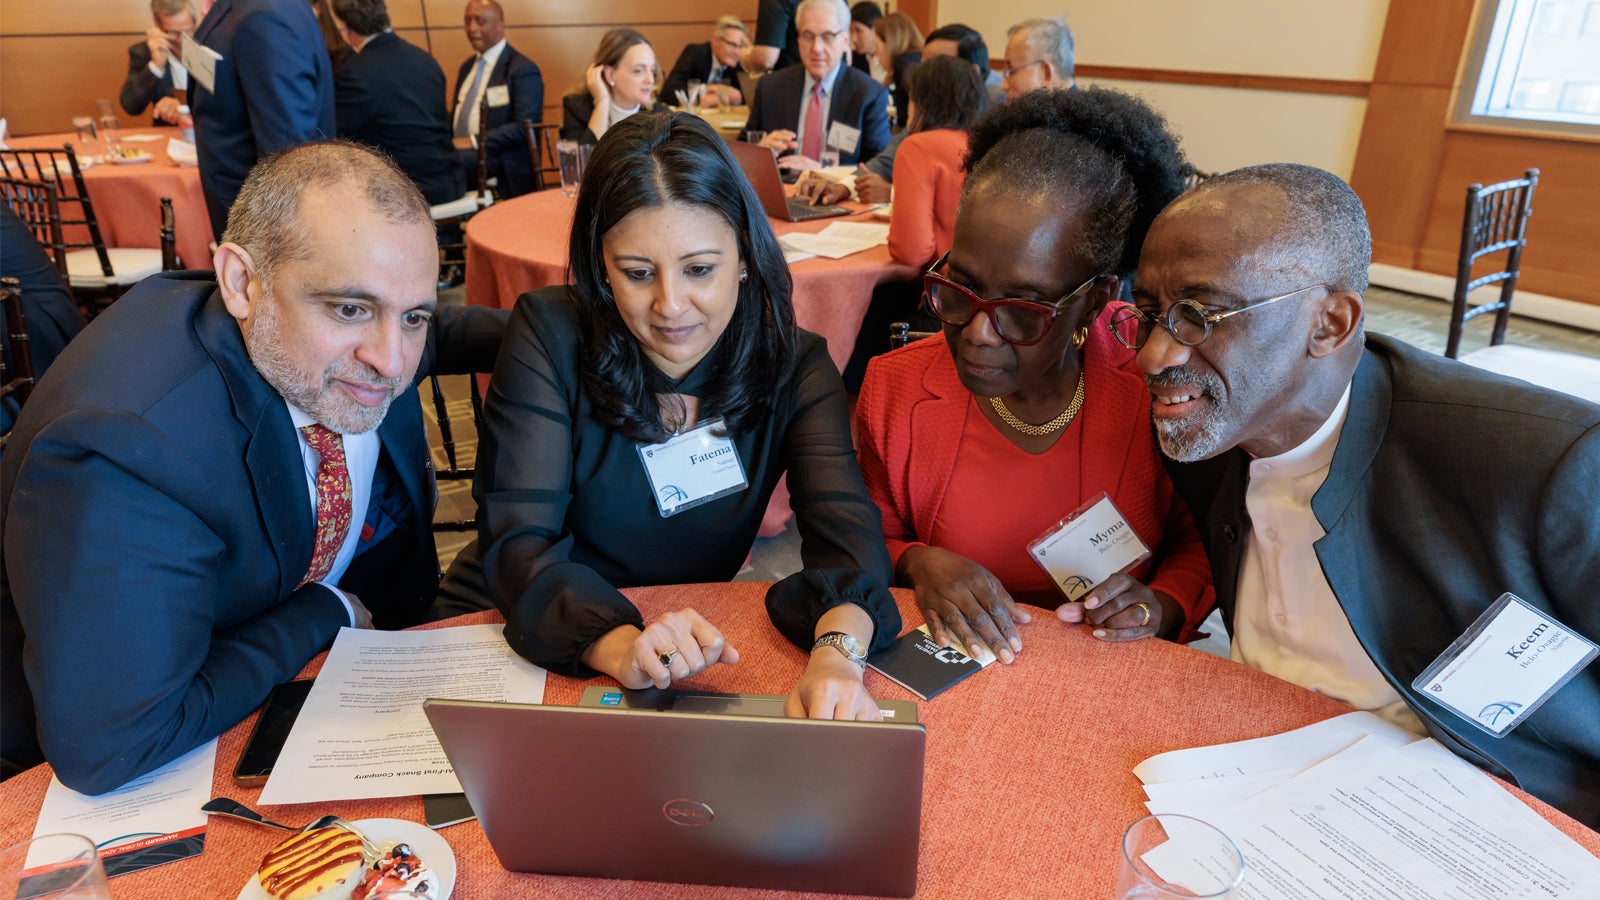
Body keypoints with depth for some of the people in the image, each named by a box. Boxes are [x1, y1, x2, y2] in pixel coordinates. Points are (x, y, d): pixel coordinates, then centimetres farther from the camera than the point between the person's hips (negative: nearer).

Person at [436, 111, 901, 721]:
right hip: (522, 641, -1)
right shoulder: (551, 335, -12)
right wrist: (620, 645, -37)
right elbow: (516, 542, -17)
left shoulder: (794, 366, -6)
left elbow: (847, 531, -18)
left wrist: (837, 653, -40)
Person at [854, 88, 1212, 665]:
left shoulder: (1157, 392, -10)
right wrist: (918, 563, -15)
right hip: (944, 674, 0)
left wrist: (1162, 607, -12)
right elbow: (874, 545, 4)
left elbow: (1198, 545, 6)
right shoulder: (896, 390, -8)